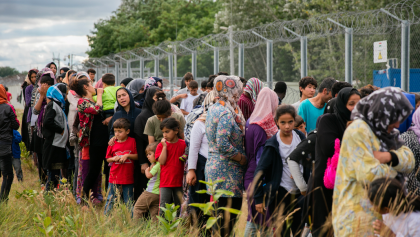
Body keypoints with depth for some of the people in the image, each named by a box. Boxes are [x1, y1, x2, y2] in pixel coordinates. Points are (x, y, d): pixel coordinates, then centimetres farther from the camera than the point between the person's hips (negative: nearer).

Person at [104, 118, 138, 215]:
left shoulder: (132, 141, -2)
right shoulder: (113, 143, 3)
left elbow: (137, 156, -1)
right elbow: (108, 159, 9)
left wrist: (127, 155, -15)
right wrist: (114, 158, -11)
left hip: (128, 178, -1)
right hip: (114, 177, 1)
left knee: (129, 202, 9)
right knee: (111, 200, 8)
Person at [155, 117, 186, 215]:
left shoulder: (183, 144, 3)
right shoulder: (161, 145, 1)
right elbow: (162, 161, -10)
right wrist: (164, 146, -12)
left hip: (179, 181, 1)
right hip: (165, 181, -1)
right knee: (164, 207, -2)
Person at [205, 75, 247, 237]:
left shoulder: (213, 109, 14)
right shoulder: (227, 114, -16)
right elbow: (223, 145, -24)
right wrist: (243, 159, -13)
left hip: (213, 165, 10)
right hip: (227, 171, -10)